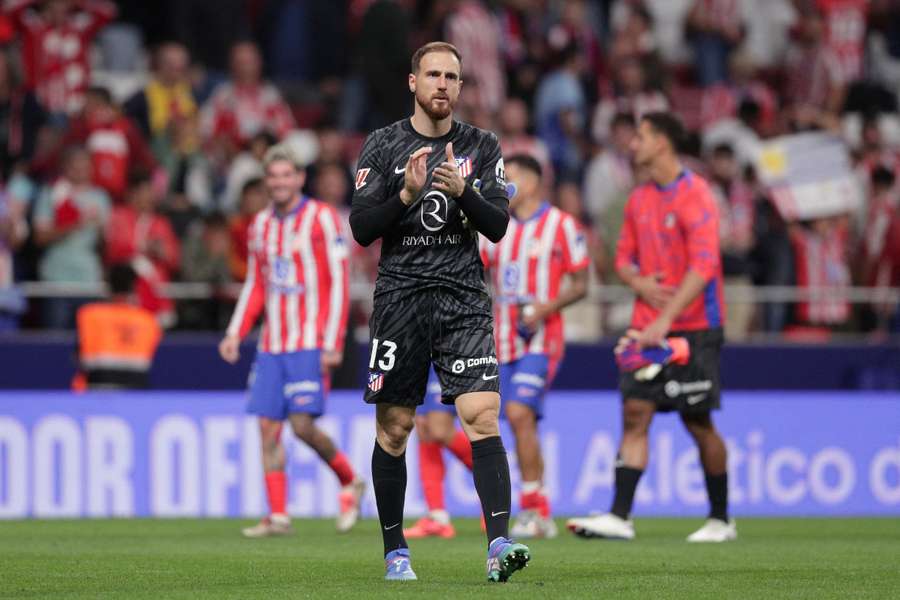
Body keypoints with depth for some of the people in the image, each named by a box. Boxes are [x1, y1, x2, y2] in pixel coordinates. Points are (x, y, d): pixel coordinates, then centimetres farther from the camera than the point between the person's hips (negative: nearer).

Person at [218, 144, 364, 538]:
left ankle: (349, 482, 11)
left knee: (303, 425, -14)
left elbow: (338, 283, -8)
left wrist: (332, 343, -14)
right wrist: (234, 333, 10)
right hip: (272, 344, 6)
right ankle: (278, 516, 4)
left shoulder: (321, 219, -5)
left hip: (310, 343, -6)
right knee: (268, 427, 0)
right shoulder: (261, 225, 13)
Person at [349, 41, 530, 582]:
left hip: (464, 298, 0)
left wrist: (462, 191, -17)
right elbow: (361, 229, 0)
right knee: (394, 428, 3)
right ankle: (396, 550, 16)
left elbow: (498, 225, 1)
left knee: (483, 415, -15)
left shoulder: (482, 147, 8)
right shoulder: (383, 146, 5)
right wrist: (406, 194, -15)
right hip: (400, 297, 0)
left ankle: (499, 543, -22)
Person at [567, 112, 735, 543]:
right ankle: (619, 517, -9)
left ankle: (721, 520, 13)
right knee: (635, 413, -4)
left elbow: (703, 266, -20)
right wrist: (639, 282, -5)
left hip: (693, 328, -6)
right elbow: (624, 257, 19)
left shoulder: (694, 195, -12)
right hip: (649, 326, 6)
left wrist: (665, 320, -26)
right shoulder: (639, 200, 11)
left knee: (698, 422, 0)